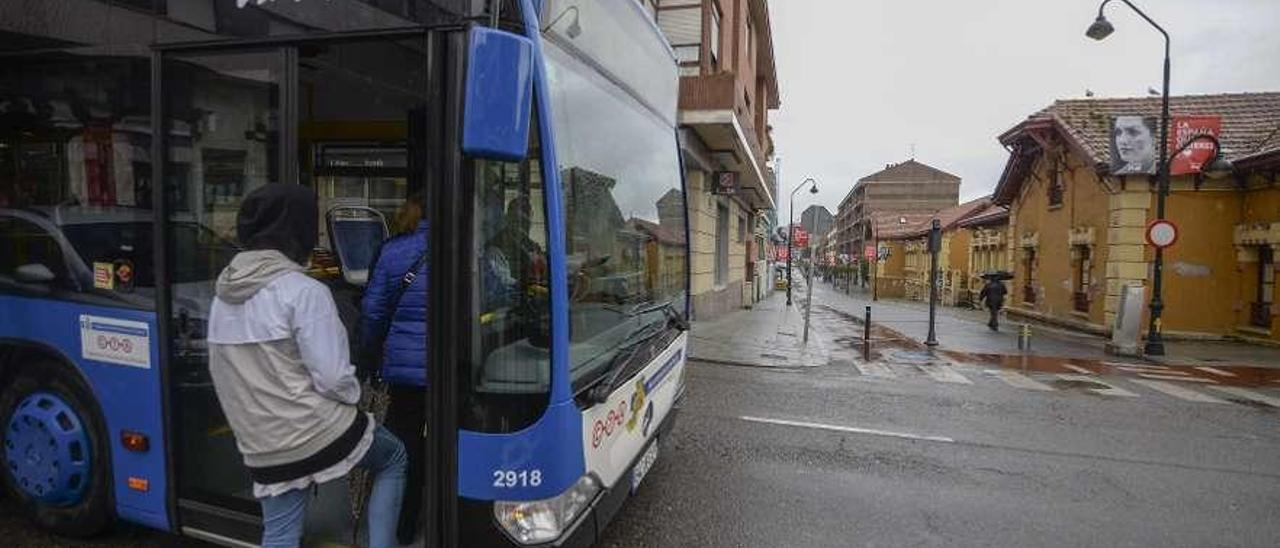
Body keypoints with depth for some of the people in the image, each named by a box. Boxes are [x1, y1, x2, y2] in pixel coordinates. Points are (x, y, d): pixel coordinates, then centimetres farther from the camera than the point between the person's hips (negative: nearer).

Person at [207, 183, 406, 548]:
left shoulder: (223, 295, 7)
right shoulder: (303, 290, -18)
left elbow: (221, 374, 13)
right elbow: (332, 377, -21)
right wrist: (352, 395, 0)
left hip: (262, 448, 7)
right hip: (318, 431, -6)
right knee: (393, 457, 19)